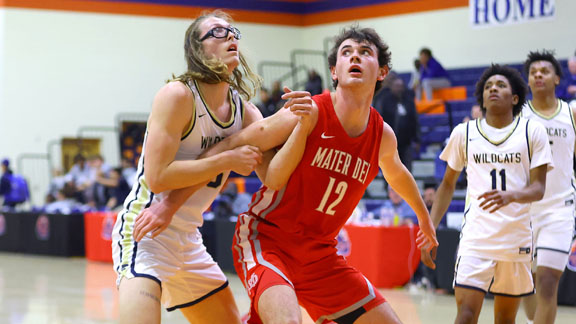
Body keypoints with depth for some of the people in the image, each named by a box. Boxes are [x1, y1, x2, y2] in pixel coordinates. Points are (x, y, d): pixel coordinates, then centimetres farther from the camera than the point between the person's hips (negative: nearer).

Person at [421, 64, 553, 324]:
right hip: (476, 235, 0)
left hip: (517, 238, 1)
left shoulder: (532, 132, 2)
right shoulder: (464, 133, 6)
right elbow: (448, 184, 15)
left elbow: (538, 188, -4)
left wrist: (510, 196, -26)